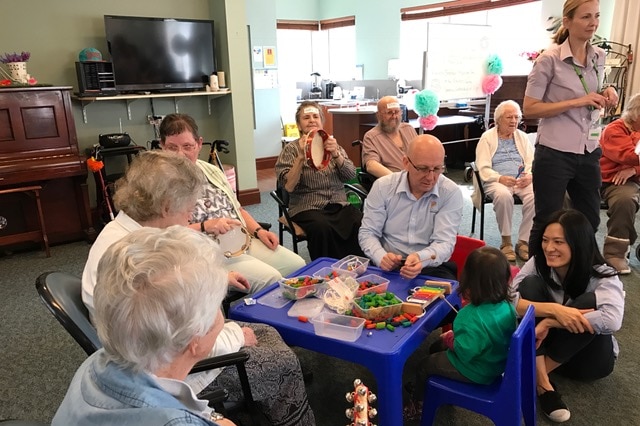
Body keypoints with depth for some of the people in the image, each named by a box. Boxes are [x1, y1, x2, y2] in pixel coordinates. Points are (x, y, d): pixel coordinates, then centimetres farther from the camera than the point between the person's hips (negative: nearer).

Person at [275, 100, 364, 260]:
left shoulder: (332, 144, 16)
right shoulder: (291, 149, 5)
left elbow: (351, 175, 3)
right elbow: (288, 186, -7)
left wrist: (336, 154, -13)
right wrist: (301, 156, -16)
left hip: (339, 205, 3)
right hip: (308, 208, -3)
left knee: (362, 223, -27)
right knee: (322, 227, -36)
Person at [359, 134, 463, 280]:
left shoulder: (451, 193, -5)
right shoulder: (383, 186, -1)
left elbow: (444, 243, -11)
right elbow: (368, 232, 1)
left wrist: (421, 258, -34)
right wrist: (381, 257, -20)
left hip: (433, 267, -1)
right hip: (388, 267, 1)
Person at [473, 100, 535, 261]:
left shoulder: (522, 137, 18)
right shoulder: (487, 137, 6)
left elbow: (532, 162, 11)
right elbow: (483, 168, -3)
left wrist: (529, 176, -12)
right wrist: (500, 178, -21)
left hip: (521, 181, 3)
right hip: (496, 181, -3)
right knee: (503, 195, -37)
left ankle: (523, 242, -17)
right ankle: (506, 242, -21)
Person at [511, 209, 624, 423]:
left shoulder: (603, 277, -19)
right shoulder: (538, 263, -13)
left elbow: (612, 320, -39)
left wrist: (549, 322, -38)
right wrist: (553, 310, -40)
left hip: (588, 357, -2)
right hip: (543, 345, 2)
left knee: (591, 301, -31)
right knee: (530, 285, -22)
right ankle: (542, 382, -30)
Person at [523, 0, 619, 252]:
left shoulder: (599, 57, 8)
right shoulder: (549, 60, -11)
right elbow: (529, 109, -14)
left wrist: (606, 95, -1)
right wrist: (577, 101, -19)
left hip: (589, 153, 7)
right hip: (555, 154, -7)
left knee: (590, 221, 18)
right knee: (547, 223, 5)